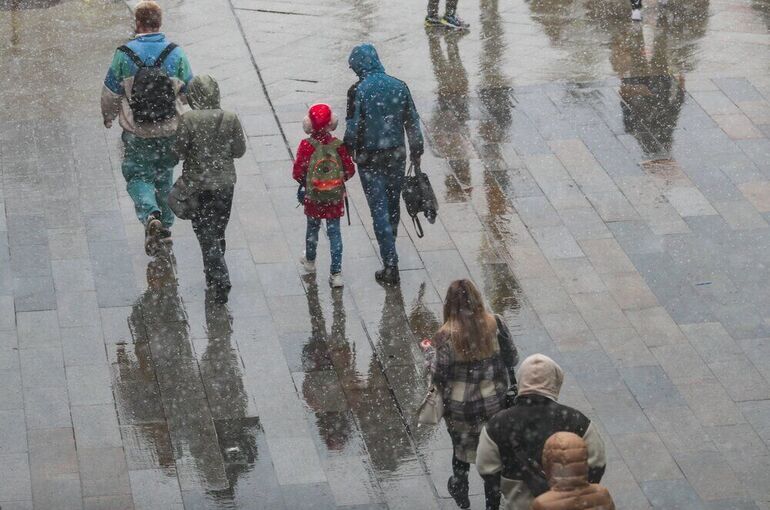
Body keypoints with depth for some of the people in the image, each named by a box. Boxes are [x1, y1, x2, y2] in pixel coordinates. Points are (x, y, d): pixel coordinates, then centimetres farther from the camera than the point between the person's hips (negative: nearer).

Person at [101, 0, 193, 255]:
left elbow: (110, 94, -4)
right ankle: (165, 225, 30)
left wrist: (108, 117, 17)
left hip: (136, 133, -2)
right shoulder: (176, 54, -8)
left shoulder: (124, 55, -12)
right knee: (164, 177, 21)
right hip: (169, 131, 2)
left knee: (138, 177, 9)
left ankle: (151, 216, -16)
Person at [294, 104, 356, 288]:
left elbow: (297, 172, -14)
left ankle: (310, 261, 44)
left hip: (313, 197, 0)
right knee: (334, 232, 6)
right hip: (335, 197, 0)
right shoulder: (338, 145, -11)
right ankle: (336, 273, 1)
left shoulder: (306, 145, -16)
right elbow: (350, 170, -5)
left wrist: (304, 181, 8)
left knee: (312, 227, 22)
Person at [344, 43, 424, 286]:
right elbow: (412, 123, 3)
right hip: (397, 156, 4)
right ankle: (389, 250, 40)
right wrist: (416, 152, 14)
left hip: (369, 159, -4)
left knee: (380, 211, 0)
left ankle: (391, 266, -2)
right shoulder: (399, 86, -2)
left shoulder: (358, 91, -15)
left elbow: (353, 128, -15)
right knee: (393, 205, 21)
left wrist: (346, 153, 1)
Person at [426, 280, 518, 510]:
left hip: (460, 406, -1)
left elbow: (439, 374, -16)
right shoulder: (495, 324, -15)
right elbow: (511, 359, -4)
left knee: (461, 447, 24)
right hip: (494, 402, 1)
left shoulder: (447, 335, -21)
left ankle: (460, 491, 45)